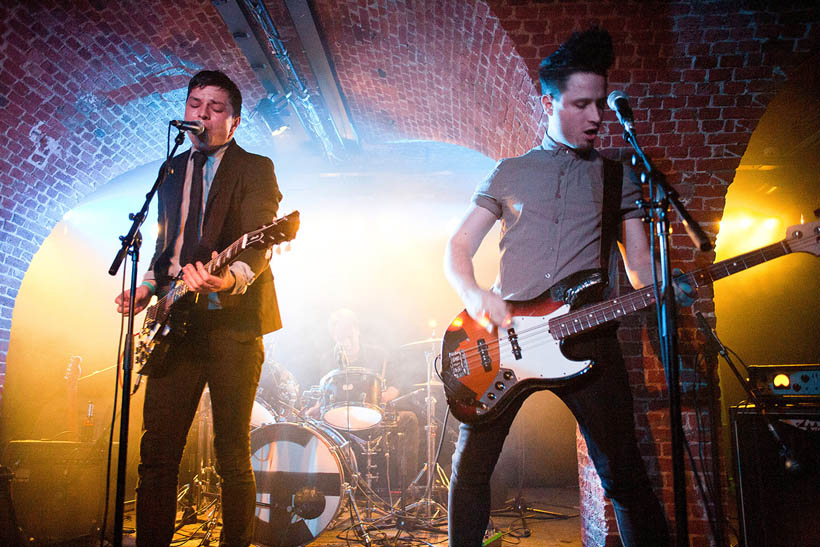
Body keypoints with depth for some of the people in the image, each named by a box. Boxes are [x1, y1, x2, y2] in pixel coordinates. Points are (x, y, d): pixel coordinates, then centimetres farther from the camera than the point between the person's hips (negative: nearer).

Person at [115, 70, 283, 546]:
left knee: (233, 455, 2)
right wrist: (150, 286, 10)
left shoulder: (256, 169, -1)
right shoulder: (172, 170, 19)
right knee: (157, 452, 5)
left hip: (232, 322, -5)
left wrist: (232, 278, -36)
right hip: (175, 324, 5)